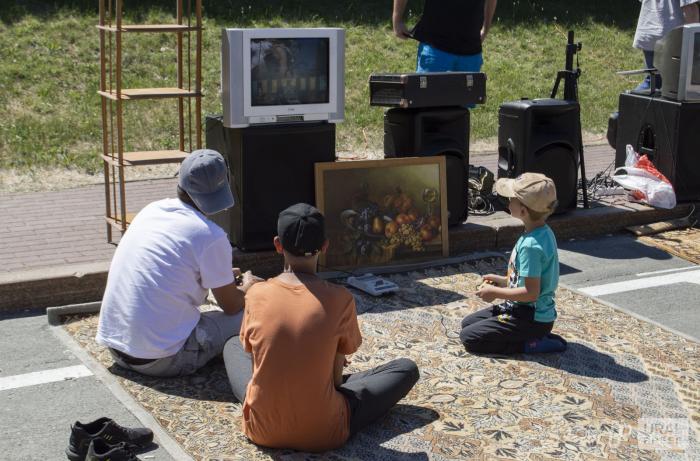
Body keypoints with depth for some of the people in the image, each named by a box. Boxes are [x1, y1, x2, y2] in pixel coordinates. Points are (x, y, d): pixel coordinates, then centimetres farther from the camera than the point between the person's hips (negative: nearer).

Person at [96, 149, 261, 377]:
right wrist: (248, 287, 21)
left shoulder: (151, 210, 9)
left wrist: (221, 274, 37)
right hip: (160, 360, -7)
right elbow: (231, 306, -1)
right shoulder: (211, 236, -14)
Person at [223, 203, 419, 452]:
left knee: (232, 345, 31)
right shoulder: (339, 299, -13)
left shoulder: (256, 294, -8)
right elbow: (339, 363, -1)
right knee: (407, 369, 16)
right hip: (323, 435, -3)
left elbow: (251, 351, 7)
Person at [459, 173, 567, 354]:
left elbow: (531, 292, -26)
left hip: (532, 318, -10)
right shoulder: (543, 232, 3)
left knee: (468, 337, -9)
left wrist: (495, 293, -14)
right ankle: (536, 337, 9)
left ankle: (531, 345, -7)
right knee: (467, 323, 16)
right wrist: (504, 280, 13)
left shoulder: (530, 246, -27)